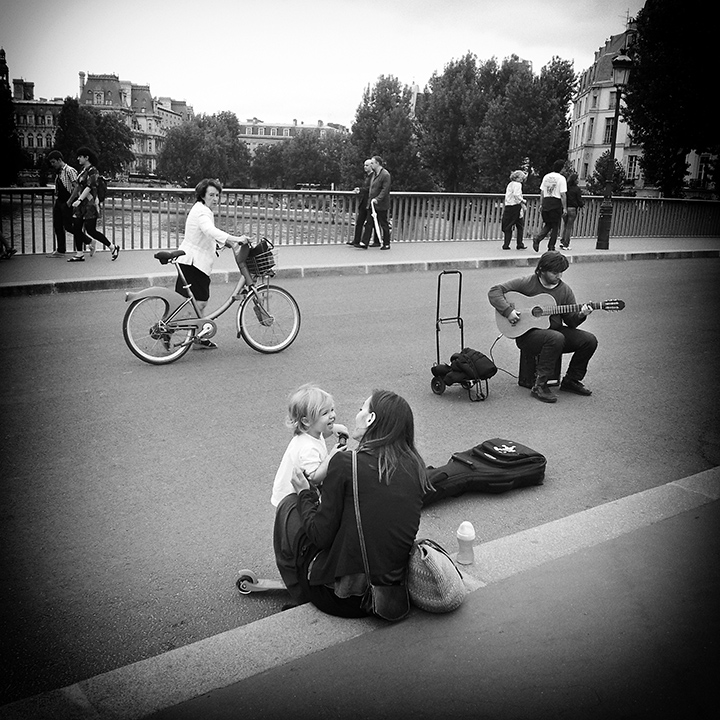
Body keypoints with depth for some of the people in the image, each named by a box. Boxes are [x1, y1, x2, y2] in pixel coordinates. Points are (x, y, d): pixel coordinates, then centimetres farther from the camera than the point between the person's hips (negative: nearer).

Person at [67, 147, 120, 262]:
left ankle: (113, 247, 5)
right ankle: (79, 254, 10)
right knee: (77, 229, 4)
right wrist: (70, 200, 26)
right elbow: (78, 186, 21)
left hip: (90, 204, -8)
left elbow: (89, 188, -22)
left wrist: (79, 200, -31)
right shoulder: (82, 169, 13)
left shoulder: (93, 171, -12)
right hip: (82, 205, 8)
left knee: (91, 230, -8)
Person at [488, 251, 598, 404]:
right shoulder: (526, 283, -7)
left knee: (589, 340, -12)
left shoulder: (565, 290, 6)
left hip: (555, 330, 6)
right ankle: (539, 385, -26)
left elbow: (570, 321, 9)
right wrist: (508, 311, -22)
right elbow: (494, 291, -10)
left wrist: (580, 316, -14)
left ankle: (571, 381, 6)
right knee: (556, 338, -36)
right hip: (527, 334, -6)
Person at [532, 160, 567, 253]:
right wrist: (564, 208, -8)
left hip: (546, 202, 5)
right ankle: (551, 246, 8)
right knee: (555, 226, 6)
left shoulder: (546, 177, 9)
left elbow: (542, 192, 12)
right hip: (556, 203, -5)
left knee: (548, 224, 15)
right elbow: (563, 195, -11)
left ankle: (537, 238, -8)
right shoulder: (561, 178, -8)